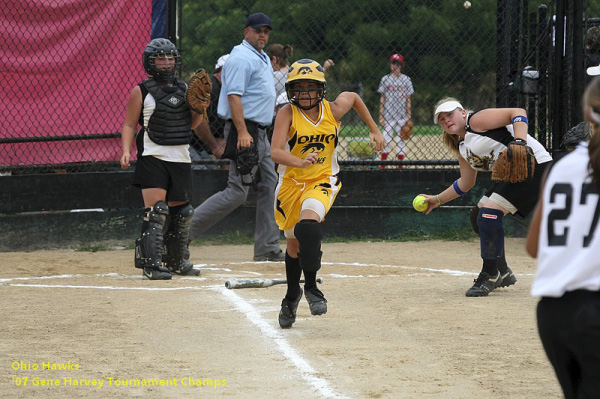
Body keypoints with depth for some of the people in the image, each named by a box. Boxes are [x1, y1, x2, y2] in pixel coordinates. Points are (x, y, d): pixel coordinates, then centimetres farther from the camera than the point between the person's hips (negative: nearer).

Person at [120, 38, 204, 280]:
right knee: (156, 210, -16)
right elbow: (129, 124, -1)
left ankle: (178, 261, 26)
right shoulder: (142, 91, -1)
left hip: (181, 158, 6)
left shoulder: (184, 88, 13)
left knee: (181, 211, 12)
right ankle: (151, 263, -17)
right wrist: (126, 151, -15)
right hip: (153, 158, -6)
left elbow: (192, 124, 19)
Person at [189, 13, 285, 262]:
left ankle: (267, 249, 9)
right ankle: (187, 227, -9)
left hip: (259, 133, 10)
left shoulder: (262, 58, 19)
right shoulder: (241, 58, -13)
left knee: (269, 187, 8)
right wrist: (242, 132, -28)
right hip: (245, 130, -10)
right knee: (237, 191, -13)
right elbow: (234, 96, -21)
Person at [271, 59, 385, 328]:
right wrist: (300, 162, -46)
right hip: (291, 182, 1)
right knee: (294, 243, 14)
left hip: (323, 180, -1)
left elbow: (353, 97, 16)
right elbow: (276, 152, -28)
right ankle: (292, 296, 40)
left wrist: (374, 130, 16)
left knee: (309, 221, -32)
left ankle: (311, 286, -25)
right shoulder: (288, 114, -15)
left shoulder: (333, 110, -8)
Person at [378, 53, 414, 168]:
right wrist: (381, 116, 0)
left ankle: (400, 166, 8)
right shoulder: (385, 79, 4)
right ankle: (382, 166, -1)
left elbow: (408, 100, 5)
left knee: (401, 140, 2)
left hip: (402, 116, 0)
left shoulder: (406, 80, 4)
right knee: (386, 140, -4)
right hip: (388, 115, 0)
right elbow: (382, 99, 6)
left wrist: (409, 116, 0)